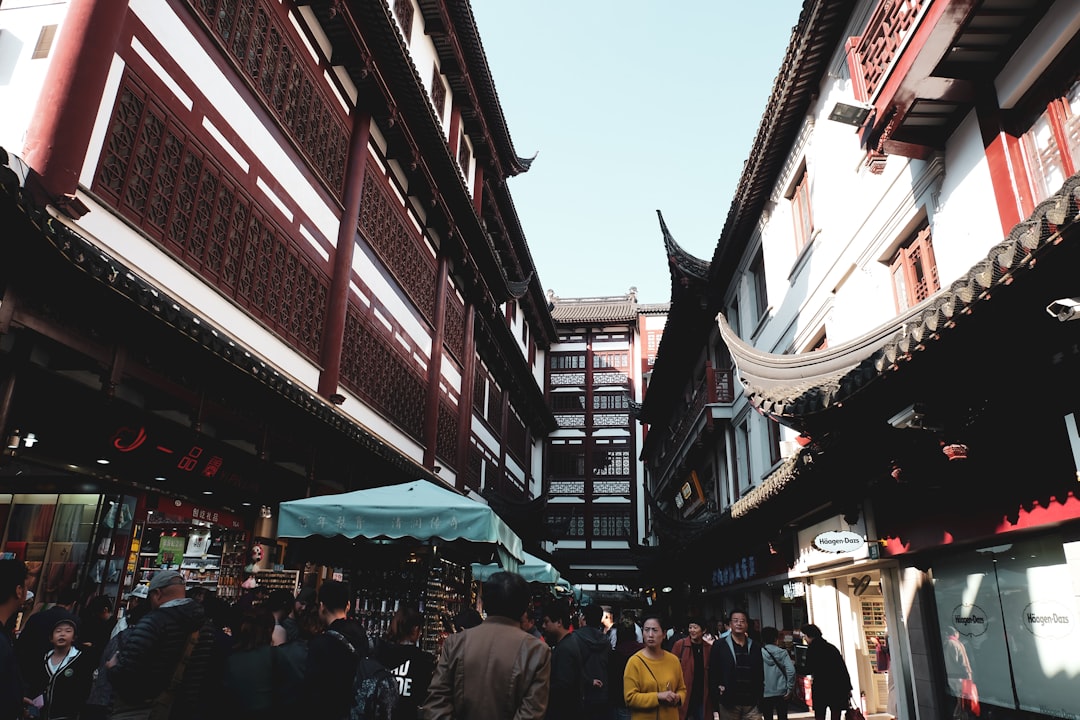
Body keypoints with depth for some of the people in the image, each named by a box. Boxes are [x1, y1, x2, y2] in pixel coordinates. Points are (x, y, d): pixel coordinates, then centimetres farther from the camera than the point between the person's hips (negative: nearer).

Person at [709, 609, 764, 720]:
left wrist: (759, 698, 8)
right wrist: (717, 689, -10)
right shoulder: (720, 645, 1)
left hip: (752, 703, 2)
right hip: (728, 702, -2)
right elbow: (713, 672, 2)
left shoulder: (754, 646, 11)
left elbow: (760, 674, 14)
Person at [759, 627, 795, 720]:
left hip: (765, 693, -2)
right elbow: (791, 671, -12)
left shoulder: (759, 653, -8)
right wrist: (790, 688, -2)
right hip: (781, 693, 2)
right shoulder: (782, 652, -3)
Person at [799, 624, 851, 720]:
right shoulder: (832, 647, 12)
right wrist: (848, 688, 14)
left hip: (821, 688, -5)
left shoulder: (812, 649, -5)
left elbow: (809, 670, -7)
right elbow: (844, 669, 11)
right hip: (838, 687, 5)